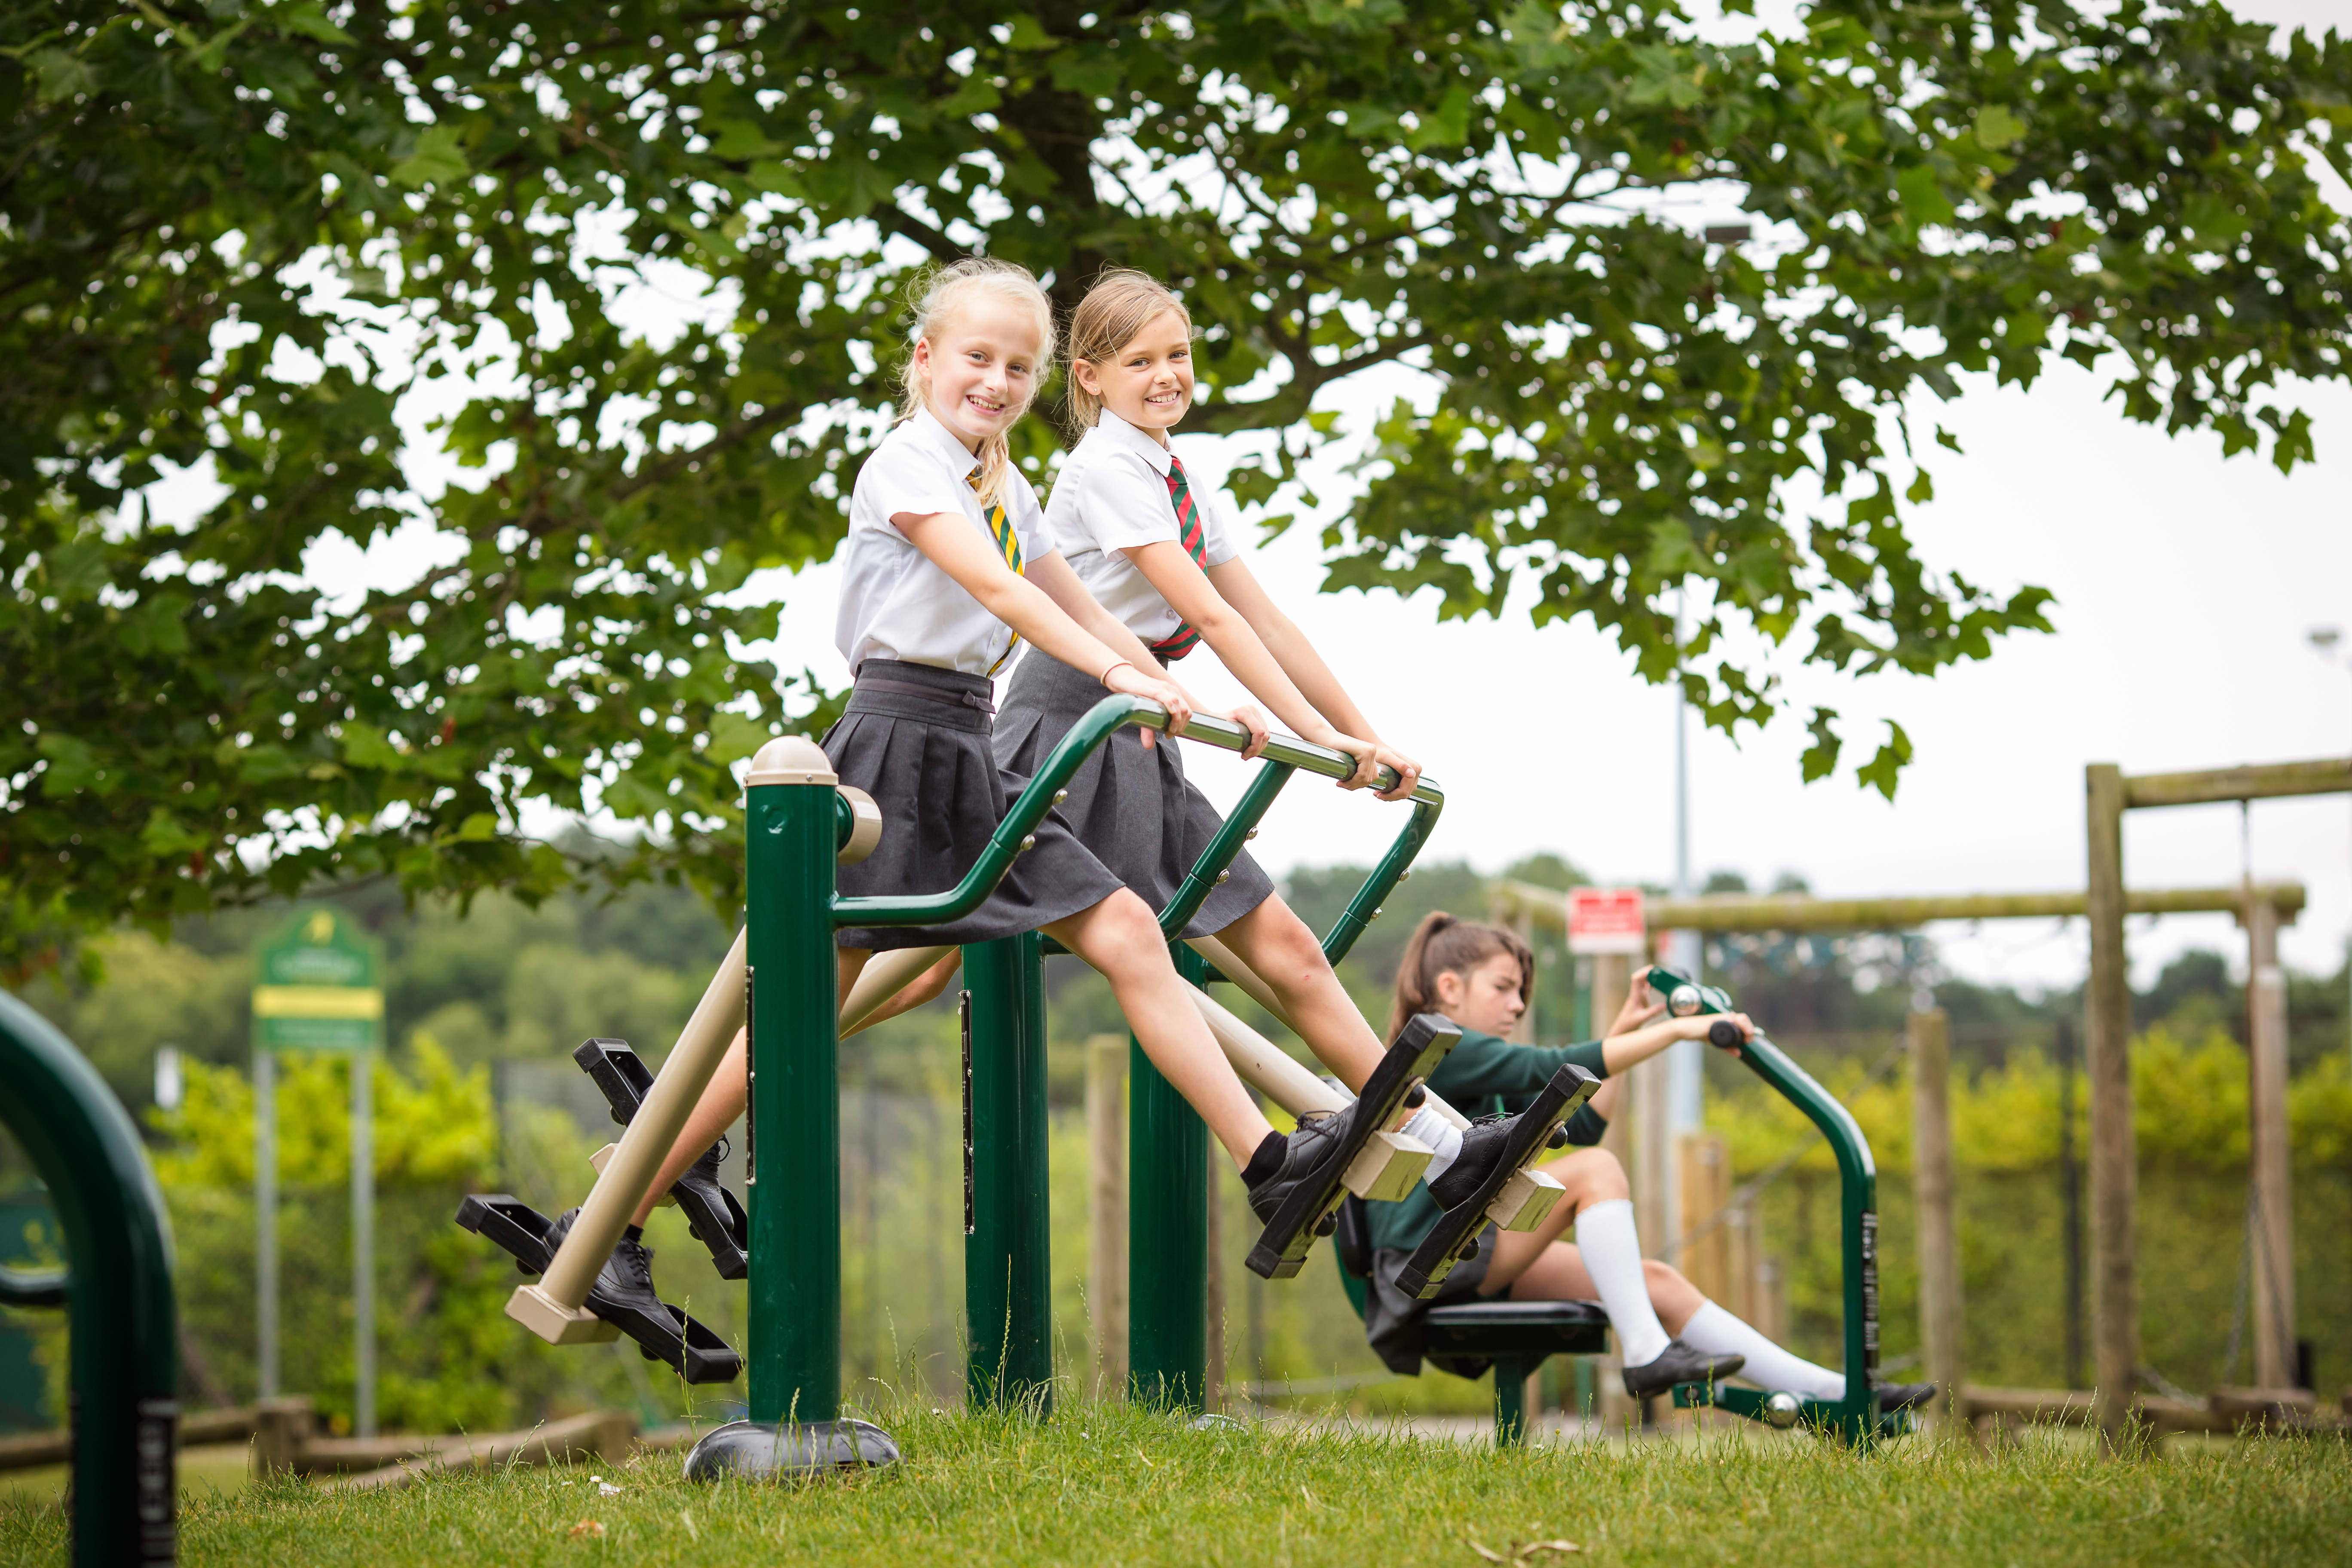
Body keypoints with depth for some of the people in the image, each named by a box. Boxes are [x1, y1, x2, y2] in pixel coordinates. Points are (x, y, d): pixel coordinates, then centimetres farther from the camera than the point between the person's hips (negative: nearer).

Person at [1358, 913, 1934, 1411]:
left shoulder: (1473, 1070, 23)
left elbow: (1579, 1125, 25)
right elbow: (1551, 1069, -20)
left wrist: (1624, 1032, 19)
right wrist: (1676, 1030, -20)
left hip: (1475, 1258, 9)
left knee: (1658, 1283, -2)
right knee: (1594, 1169, -22)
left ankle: (1832, 1393, -7)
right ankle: (1646, 1356, -26)